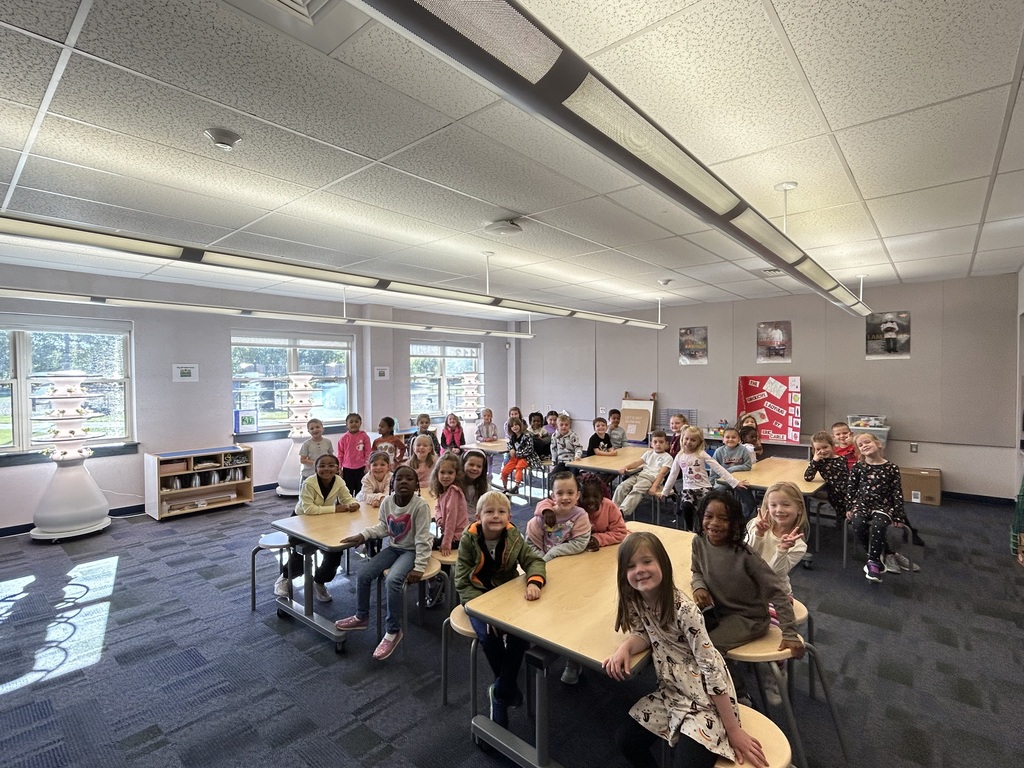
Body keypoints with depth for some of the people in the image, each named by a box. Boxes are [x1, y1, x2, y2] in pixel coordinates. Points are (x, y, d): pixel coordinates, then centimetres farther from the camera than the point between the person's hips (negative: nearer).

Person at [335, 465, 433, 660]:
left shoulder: (420, 506, -26)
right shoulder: (387, 502, -10)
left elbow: (422, 539, -22)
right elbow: (383, 527, 8)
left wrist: (419, 567, -24)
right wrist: (363, 535, -6)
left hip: (412, 550, -6)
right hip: (394, 547, 6)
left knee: (392, 580, -28)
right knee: (364, 573, -2)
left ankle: (393, 631, -7)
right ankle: (361, 617, 25)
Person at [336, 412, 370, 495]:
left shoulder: (364, 436, -4)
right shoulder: (343, 438, -1)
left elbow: (368, 453, -1)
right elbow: (340, 454, 4)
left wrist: (367, 466, -4)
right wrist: (339, 469, 4)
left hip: (360, 468, -1)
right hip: (347, 469, 1)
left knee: (360, 491, 9)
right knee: (348, 491, 10)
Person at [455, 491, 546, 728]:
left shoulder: (514, 538, -9)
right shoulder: (468, 541, -16)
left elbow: (535, 559, -5)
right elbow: (463, 582, -13)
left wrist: (534, 582, -28)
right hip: (477, 598, -2)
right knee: (489, 636, -27)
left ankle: (500, 693, 0)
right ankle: (510, 690, 1)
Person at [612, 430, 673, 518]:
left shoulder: (667, 457, 5)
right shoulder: (649, 453, 25)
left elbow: (662, 472, -7)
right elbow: (637, 462, 16)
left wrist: (654, 486, -20)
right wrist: (626, 467, -3)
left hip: (651, 478, -6)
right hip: (640, 474, 6)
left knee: (636, 490, -33)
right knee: (622, 486, -18)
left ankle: (623, 511, -46)